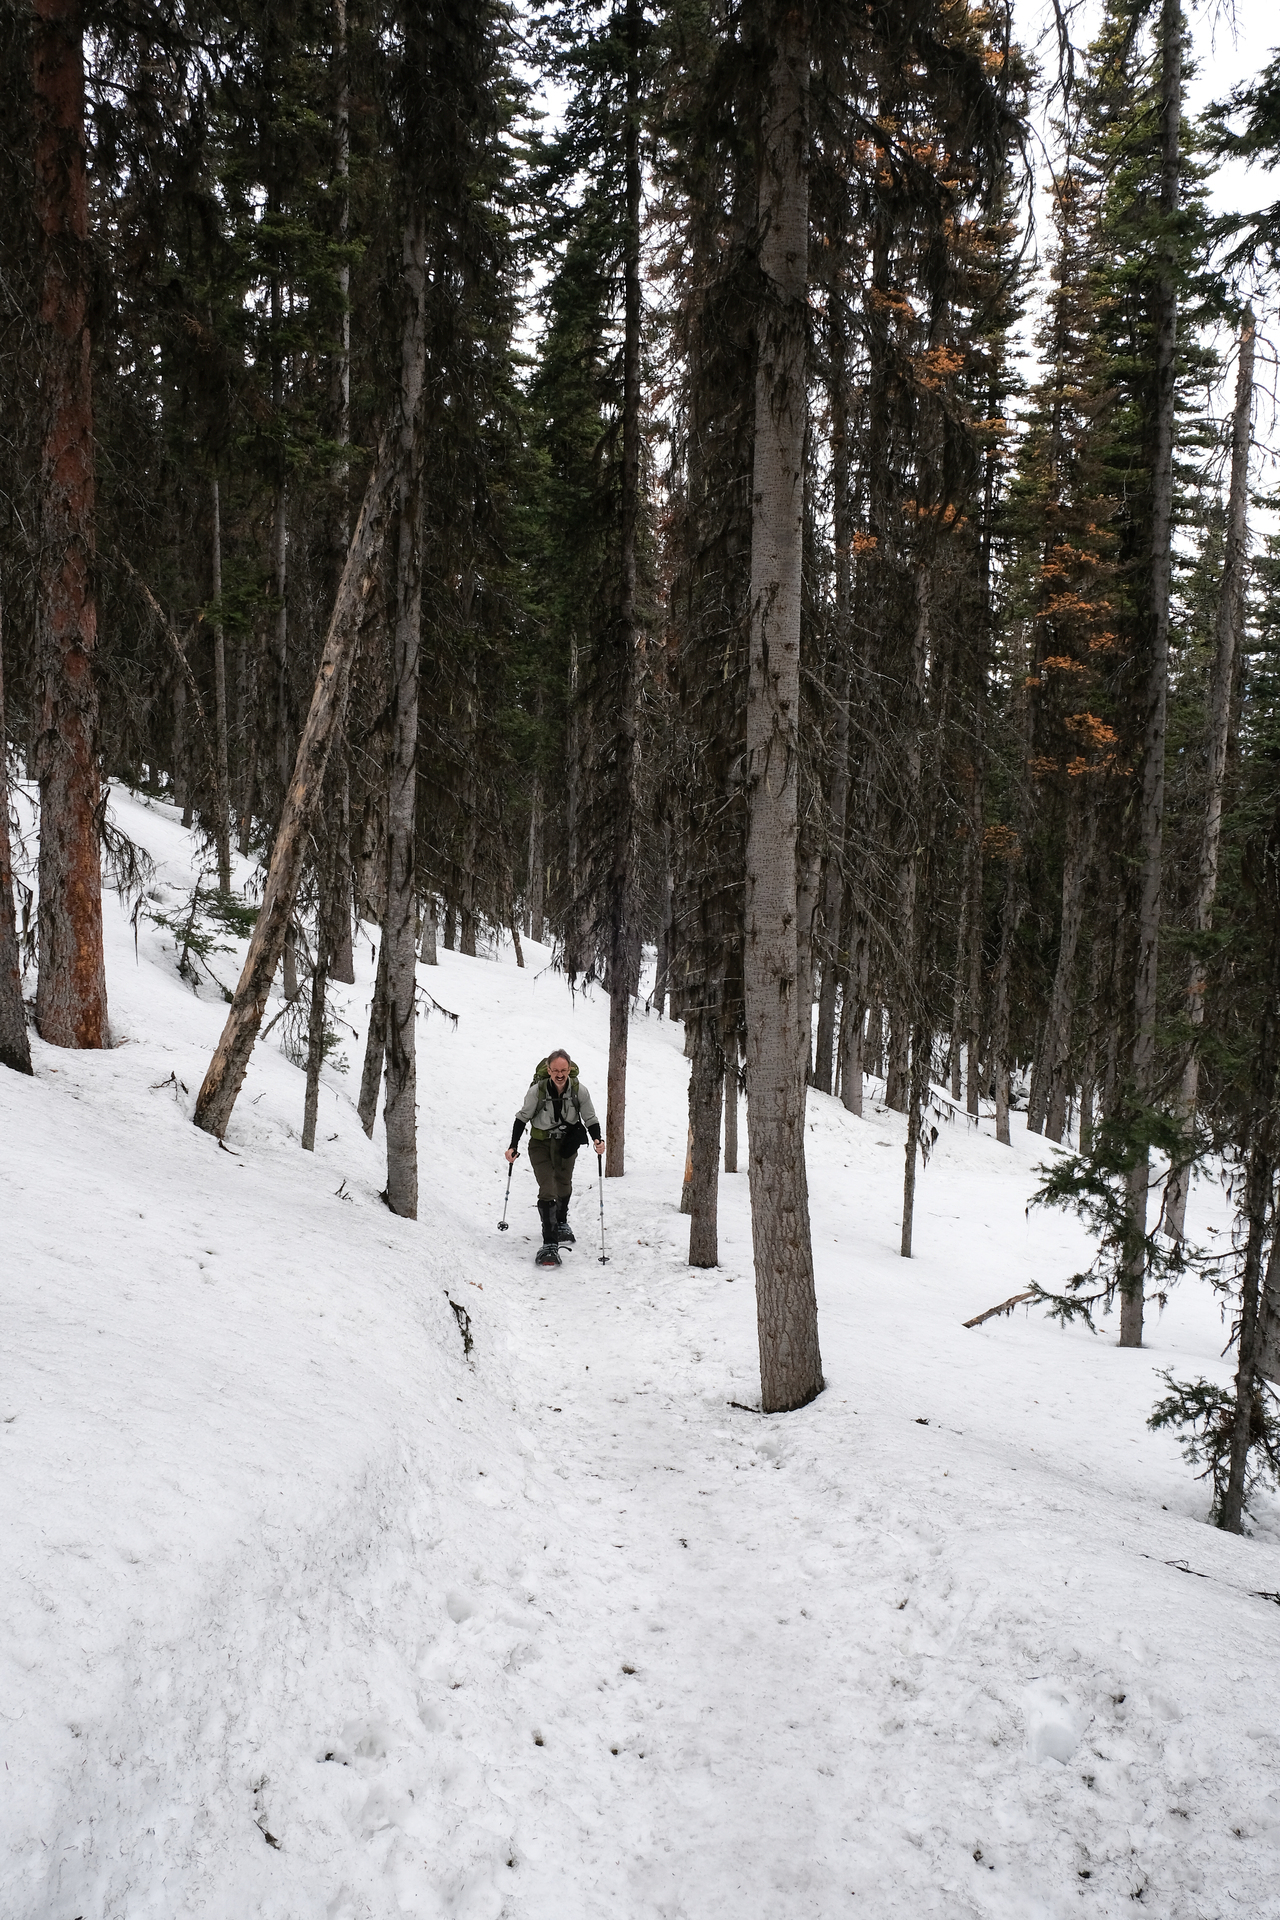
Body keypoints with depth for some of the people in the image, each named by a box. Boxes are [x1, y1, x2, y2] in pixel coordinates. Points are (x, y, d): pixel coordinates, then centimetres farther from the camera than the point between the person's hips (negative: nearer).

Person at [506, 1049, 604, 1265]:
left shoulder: (579, 1090, -20)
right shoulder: (537, 1090, -24)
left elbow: (590, 1119, -9)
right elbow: (522, 1118, -10)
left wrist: (597, 1140, -27)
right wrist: (513, 1146, -13)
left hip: (567, 1144, 3)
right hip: (540, 1144, -3)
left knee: (564, 1185, 23)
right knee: (547, 1190, -15)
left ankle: (561, 1223, 51)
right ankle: (549, 1244, -14)